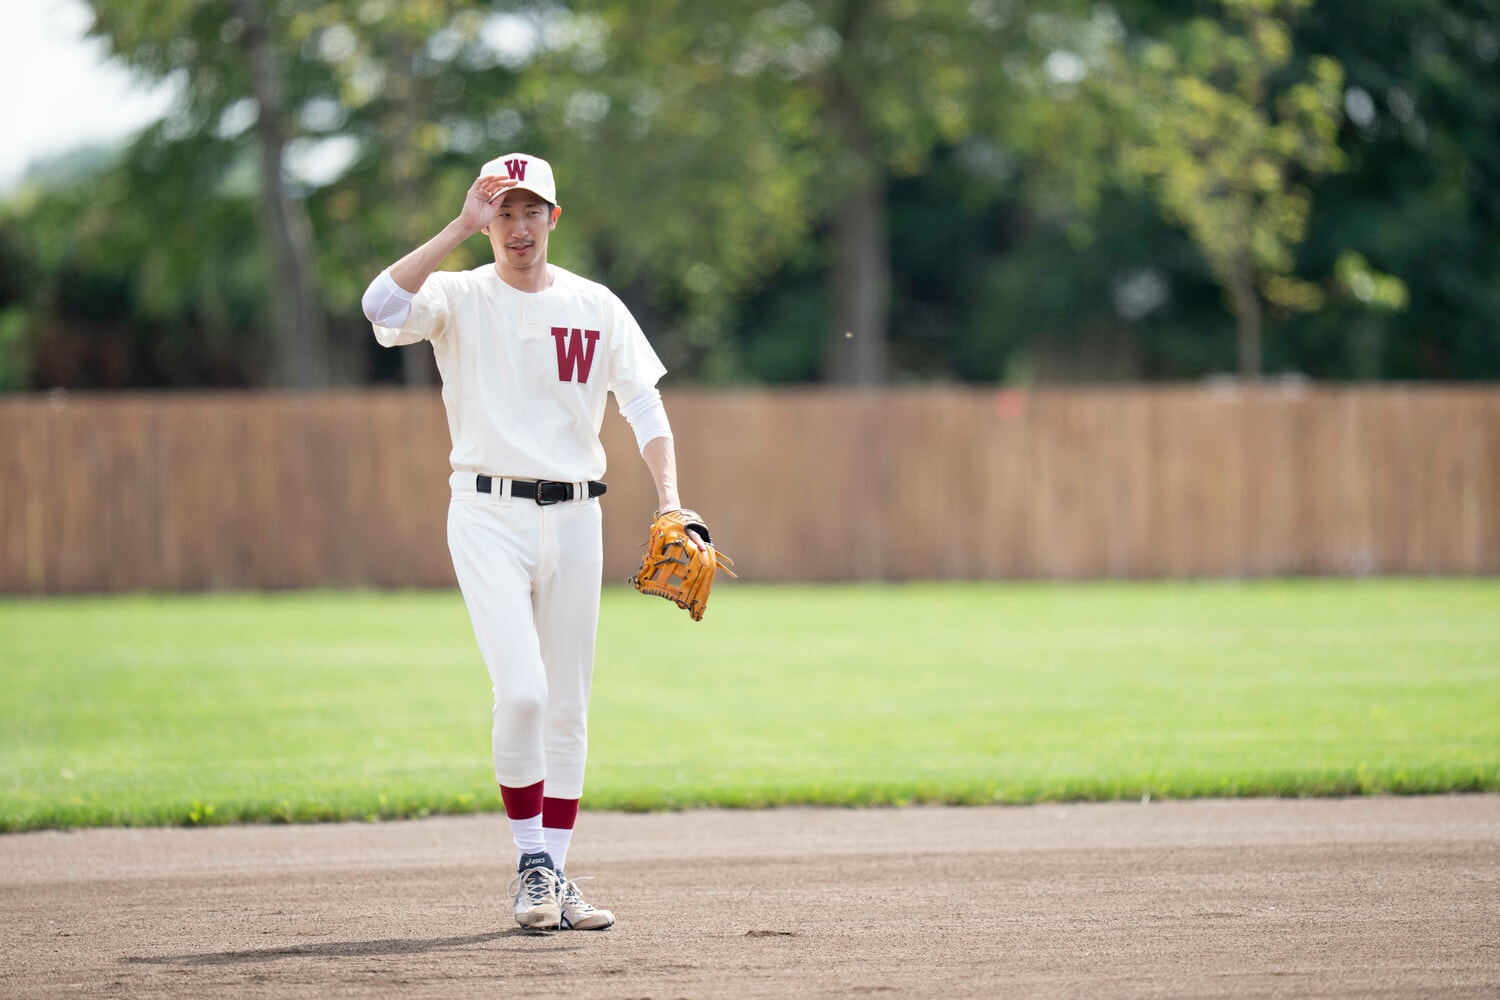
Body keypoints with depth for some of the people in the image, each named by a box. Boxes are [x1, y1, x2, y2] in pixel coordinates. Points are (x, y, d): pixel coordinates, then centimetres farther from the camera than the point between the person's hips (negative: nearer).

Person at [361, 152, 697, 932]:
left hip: (574, 516, 4)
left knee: (568, 707, 6)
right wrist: (462, 226, -20)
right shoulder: (460, 298, 0)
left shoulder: (596, 306, 8)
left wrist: (668, 496, -11)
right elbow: (382, 305, -21)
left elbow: (644, 405, 4)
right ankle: (531, 865, -3)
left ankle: (554, 876, 15)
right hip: (489, 516, -3)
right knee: (522, 691, -17)